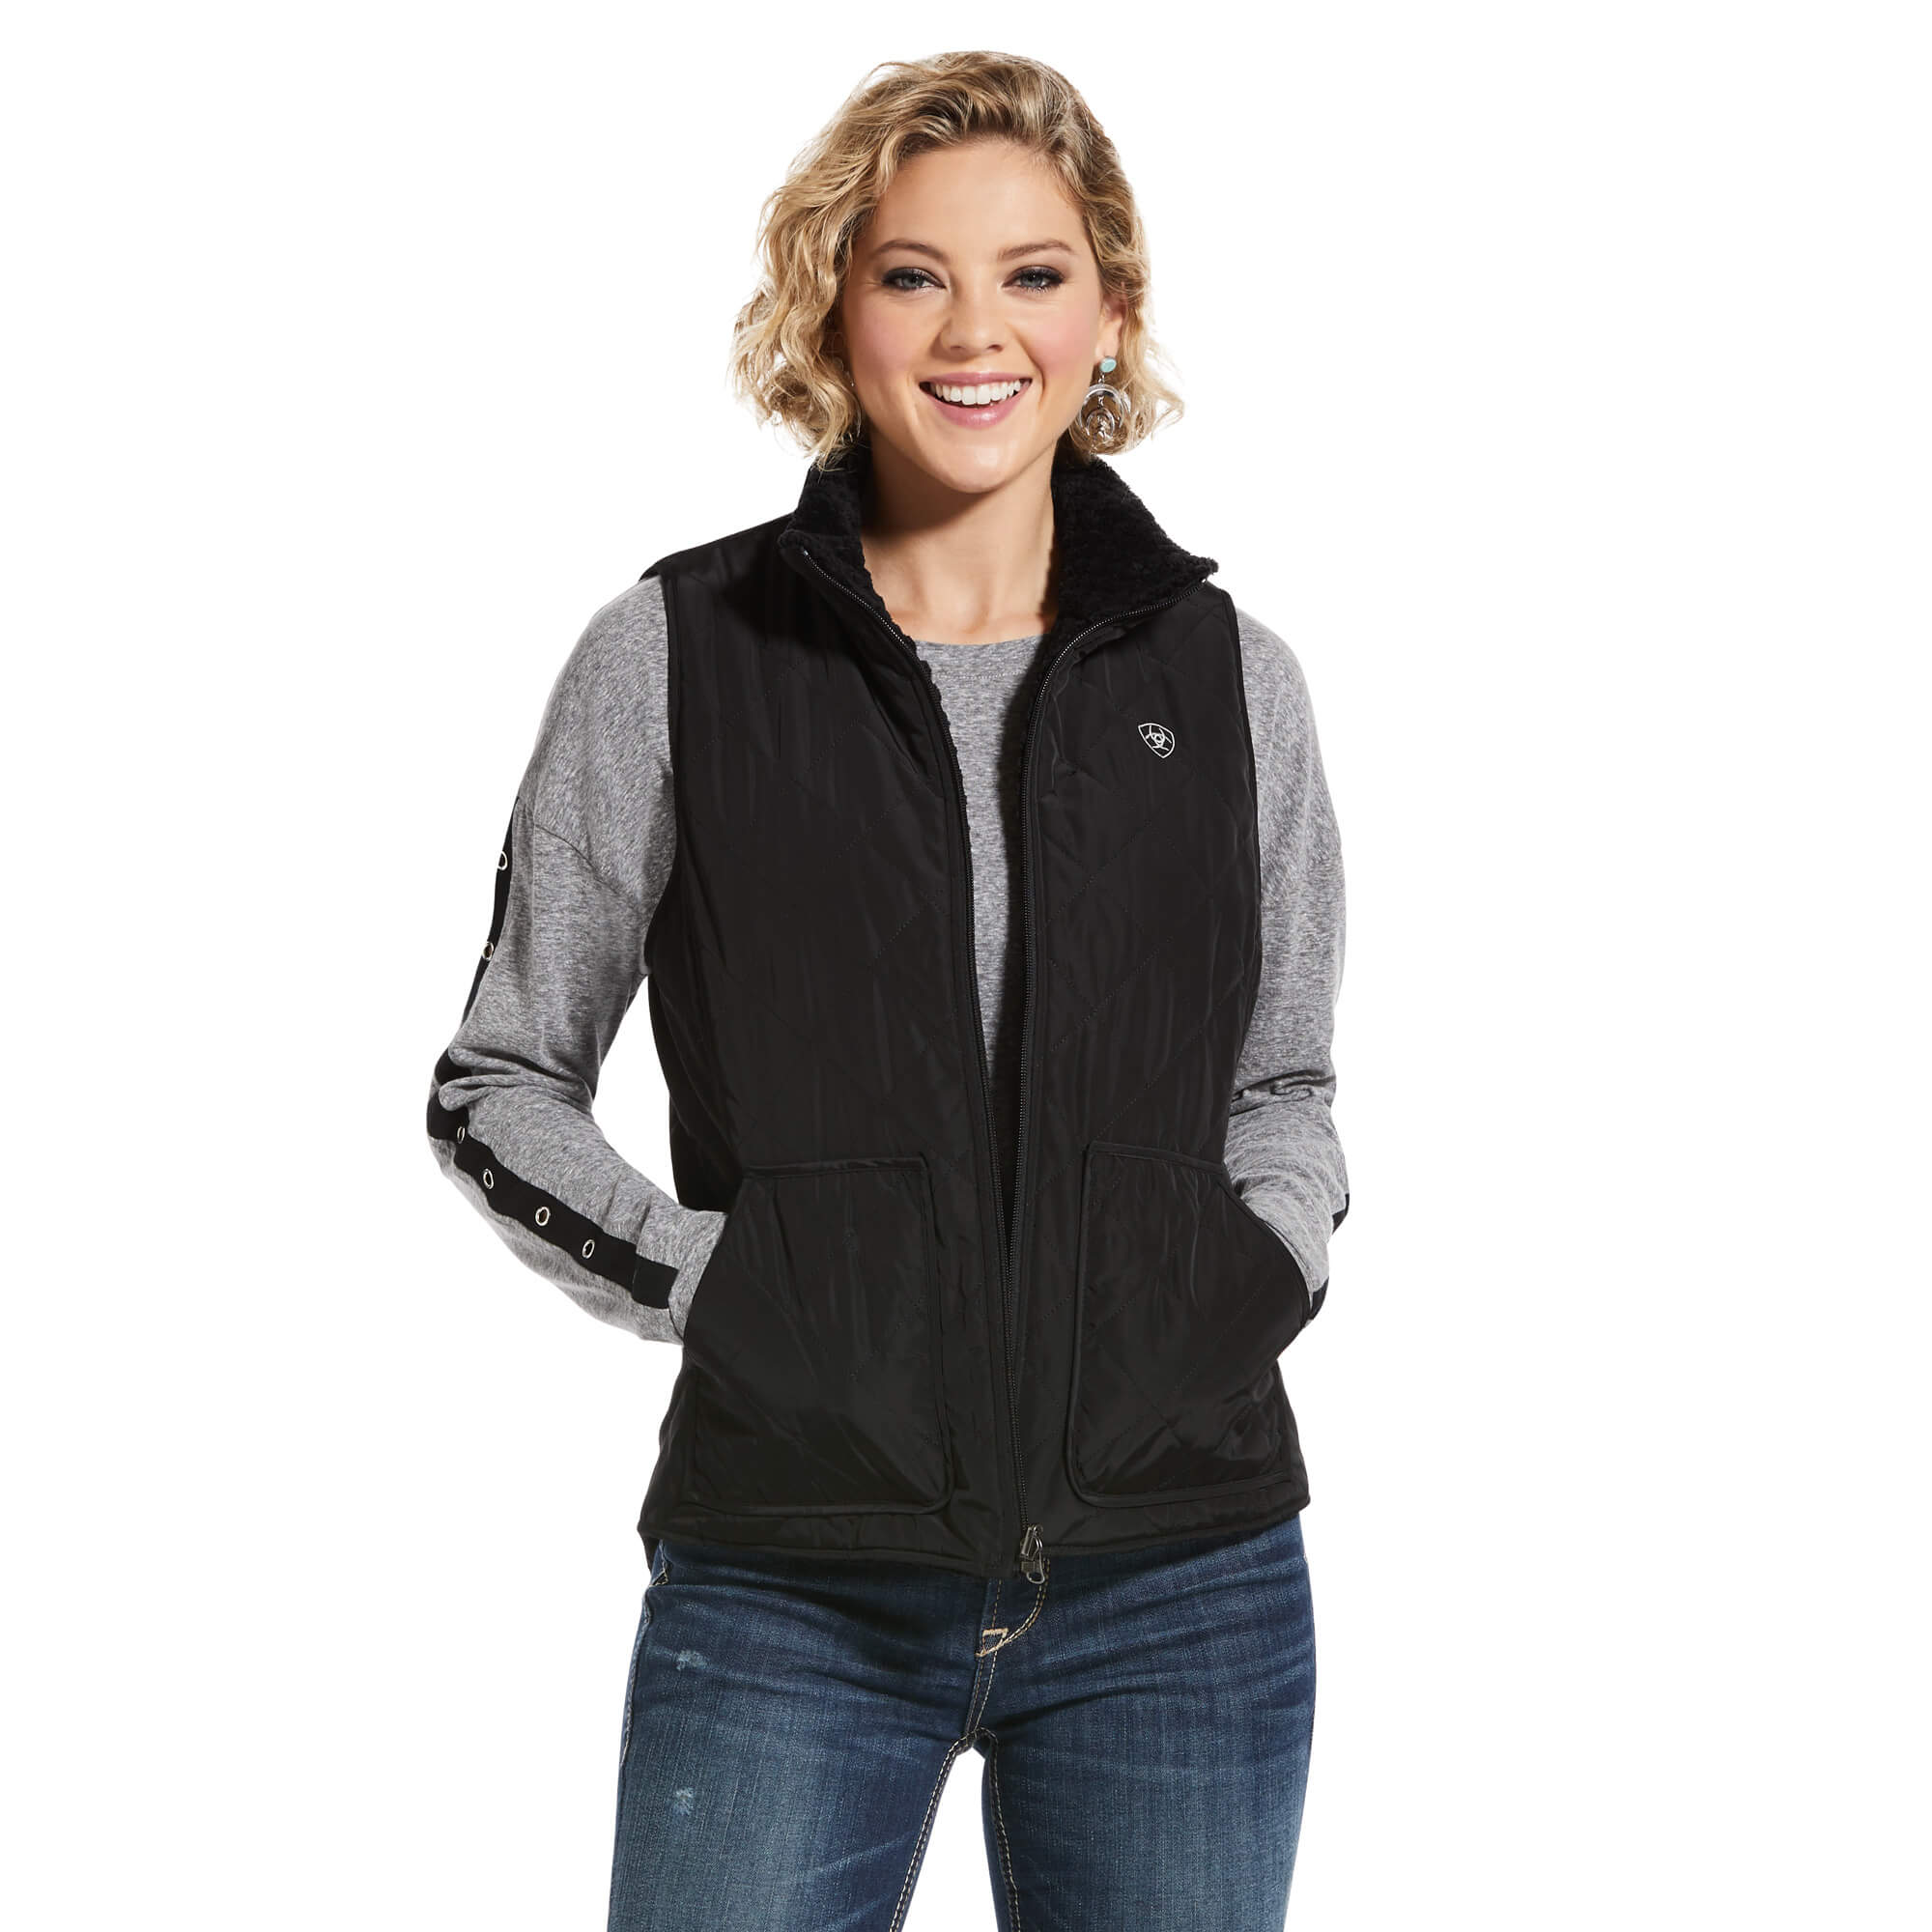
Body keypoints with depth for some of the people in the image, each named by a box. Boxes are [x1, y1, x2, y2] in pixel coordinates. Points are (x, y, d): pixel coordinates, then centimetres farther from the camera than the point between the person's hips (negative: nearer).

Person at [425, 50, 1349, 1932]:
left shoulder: (1227, 677, 5)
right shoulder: (674, 656, -1)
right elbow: (497, 1085, 5)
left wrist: (1261, 1272, -2)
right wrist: (712, 1283, -9)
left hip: (1183, 1585, 2)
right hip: (792, 1603, -2)